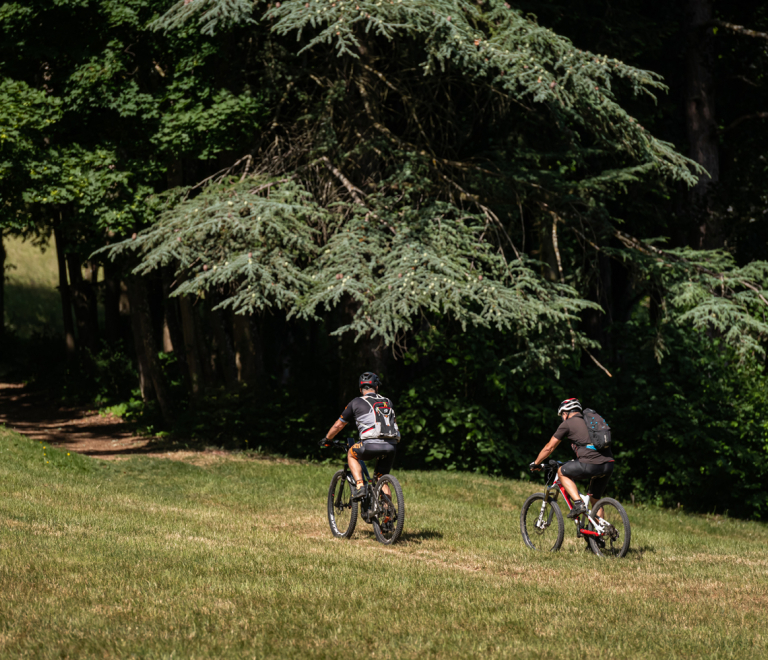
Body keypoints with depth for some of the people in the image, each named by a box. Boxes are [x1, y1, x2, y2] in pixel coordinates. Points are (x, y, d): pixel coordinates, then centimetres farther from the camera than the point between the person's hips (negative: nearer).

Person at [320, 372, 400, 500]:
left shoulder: (356, 403, 14)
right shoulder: (388, 402, 24)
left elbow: (338, 425, 24)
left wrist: (326, 439, 41)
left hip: (371, 445, -4)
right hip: (391, 446, 4)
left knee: (351, 455, 25)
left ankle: (360, 486, 7)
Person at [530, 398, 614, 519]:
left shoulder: (567, 424, 8)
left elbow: (549, 448, 13)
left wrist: (536, 463, 28)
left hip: (591, 464, -6)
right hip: (609, 465, 6)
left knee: (562, 472, 17)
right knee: (595, 499, 22)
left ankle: (578, 504, 3)